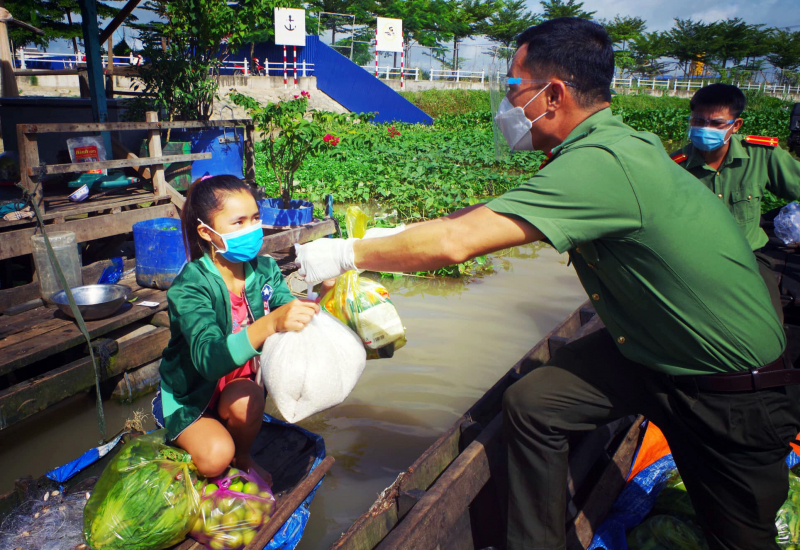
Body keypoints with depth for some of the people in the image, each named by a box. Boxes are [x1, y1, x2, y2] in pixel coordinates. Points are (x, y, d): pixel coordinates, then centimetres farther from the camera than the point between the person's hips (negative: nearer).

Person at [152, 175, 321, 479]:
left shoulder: (265, 270, -11)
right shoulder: (189, 287, -28)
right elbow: (210, 359, -43)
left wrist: (315, 303, -45)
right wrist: (271, 323, -60)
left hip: (238, 385, 3)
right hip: (189, 394, -3)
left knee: (245, 400, -30)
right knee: (216, 456, -25)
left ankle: (242, 457, 3)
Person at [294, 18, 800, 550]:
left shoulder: (601, 164, -33)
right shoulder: (610, 143, -3)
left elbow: (453, 243, -35)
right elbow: (494, 211, 4)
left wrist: (346, 254, -21)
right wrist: (391, 238, 3)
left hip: (738, 390, -7)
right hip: (648, 347, 8)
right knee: (529, 403, -2)